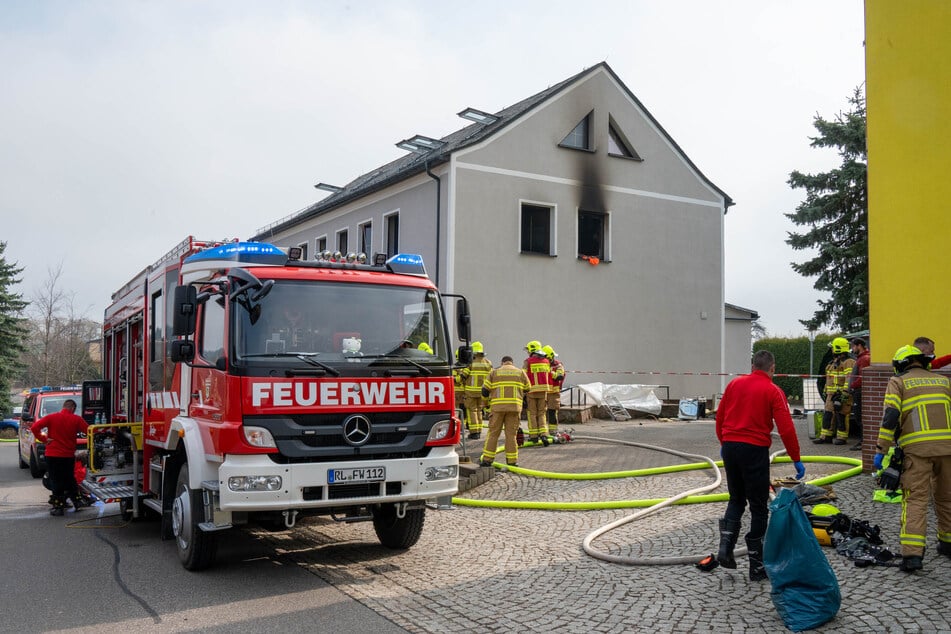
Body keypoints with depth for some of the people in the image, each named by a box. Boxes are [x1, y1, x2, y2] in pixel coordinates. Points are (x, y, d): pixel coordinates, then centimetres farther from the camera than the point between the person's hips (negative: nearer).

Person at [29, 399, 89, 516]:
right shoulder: (76, 419, -2)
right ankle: (77, 501, 24)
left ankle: (59, 506, 5)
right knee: (70, 479, 19)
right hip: (69, 455, 1)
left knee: (56, 481, 4)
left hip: (53, 455, -1)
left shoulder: (51, 417, -3)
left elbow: (34, 428, -12)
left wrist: (44, 439, -6)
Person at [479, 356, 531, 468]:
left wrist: (487, 402, 24)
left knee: (493, 433, 4)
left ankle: (487, 459, 4)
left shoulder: (494, 372, 10)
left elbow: (485, 391, 7)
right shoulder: (521, 372, 13)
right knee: (511, 434, 5)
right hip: (515, 406, 1)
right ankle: (512, 461, 6)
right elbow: (527, 390, 17)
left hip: (497, 407, -1)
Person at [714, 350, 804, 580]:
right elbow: (786, 429, -10)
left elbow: (719, 417, 12)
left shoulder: (734, 384, 7)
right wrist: (796, 460, -2)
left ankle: (725, 548, 5)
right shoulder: (773, 391, -5)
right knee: (758, 507, 7)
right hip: (755, 449, -4)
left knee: (736, 500, 20)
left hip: (729, 447, 4)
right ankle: (757, 566, 12)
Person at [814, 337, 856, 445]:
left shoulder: (848, 363, -10)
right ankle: (826, 436, 14)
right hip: (831, 395, 9)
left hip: (841, 394, -9)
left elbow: (849, 379, -20)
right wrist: (826, 392, 25)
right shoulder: (834, 363, 21)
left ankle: (842, 437, 3)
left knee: (841, 416, -4)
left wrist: (844, 394, -26)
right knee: (828, 415, 9)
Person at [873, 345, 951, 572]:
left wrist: (881, 450, -8)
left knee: (915, 499, -6)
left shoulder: (898, 382, 4)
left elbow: (890, 417, -8)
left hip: (916, 448, -4)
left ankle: (912, 553, -14)